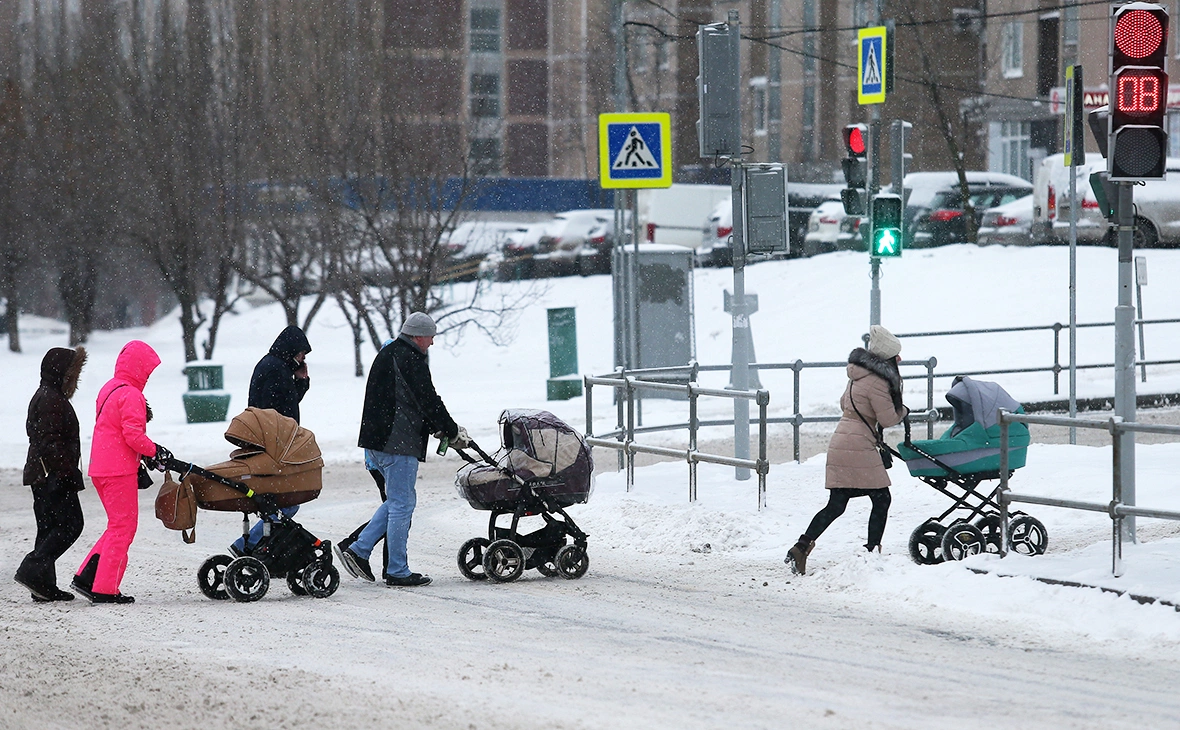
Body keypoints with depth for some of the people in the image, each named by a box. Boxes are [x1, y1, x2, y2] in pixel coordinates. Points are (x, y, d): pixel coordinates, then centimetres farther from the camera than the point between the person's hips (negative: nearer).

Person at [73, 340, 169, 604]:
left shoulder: (109, 389, 15)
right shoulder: (131, 395, -15)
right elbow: (133, 436, -21)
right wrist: (156, 452, -10)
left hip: (100, 470, 9)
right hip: (120, 471, -9)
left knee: (118, 525, 17)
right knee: (123, 527, -2)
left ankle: (86, 576, 11)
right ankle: (105, 589, -3)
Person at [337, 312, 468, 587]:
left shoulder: (387, 355, 19)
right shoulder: (411, 360, -14)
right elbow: (429, 401, -15)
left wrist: (434, 427, 17)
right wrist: (453, 431, -2)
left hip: (376, 441, 10)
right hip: (399, 443, -10)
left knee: (398, 500, 18)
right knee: (402, 503, -3)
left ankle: (358, 549, 12)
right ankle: (398, 571, 1)